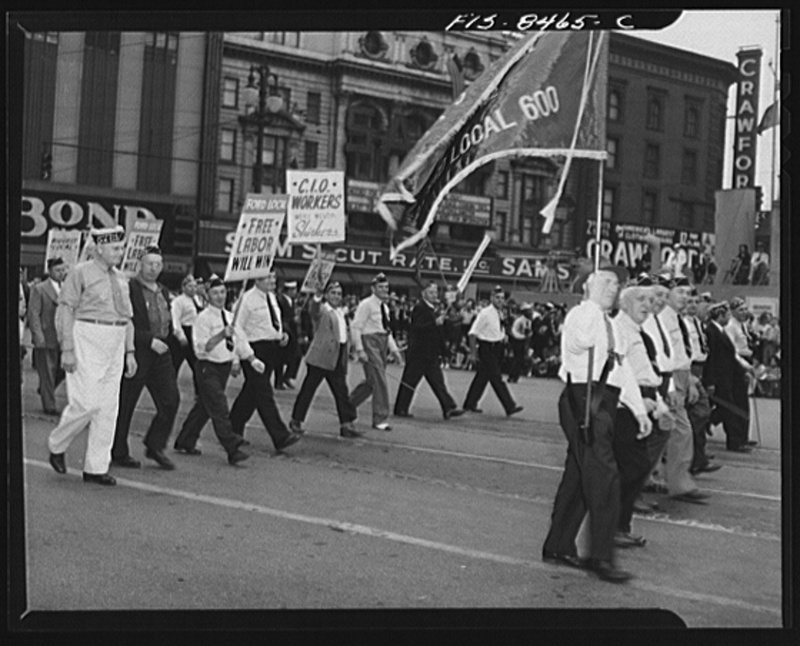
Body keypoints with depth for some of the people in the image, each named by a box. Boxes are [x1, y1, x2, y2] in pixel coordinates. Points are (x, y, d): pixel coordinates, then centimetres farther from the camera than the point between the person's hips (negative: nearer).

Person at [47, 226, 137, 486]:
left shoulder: (121, 278, 15)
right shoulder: (80, 273, -4)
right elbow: (65, 311, -8)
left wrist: (130, 351, 12)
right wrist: (67, 349, -15)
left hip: (115, 345, 7)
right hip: (87, 341, -6)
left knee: (108, 407, 3)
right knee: (86, 403, -11)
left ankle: (96, 468, 9)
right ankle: (57, 446, 16)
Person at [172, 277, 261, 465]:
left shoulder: (229, 317, 10)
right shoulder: (203, 318, -13)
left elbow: (240, 340, 18)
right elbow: (201, 348, -21)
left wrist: (252, 359, 9)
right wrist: (222, 334, -32)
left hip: (224, 367, 8)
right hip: (208, 368, -8)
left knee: (204, 406, 16)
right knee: (219, 409, -11)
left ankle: (185, 442, 29)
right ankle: (233, 450, -14)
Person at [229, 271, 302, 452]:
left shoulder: (271, 296, 13)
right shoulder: (248, 299, -12)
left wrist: (282, 335, 4)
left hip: (271, 348, 8)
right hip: (255, 349, -8)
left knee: (252, 393, 16)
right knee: (264, 395, -8)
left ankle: (234, 430, 29)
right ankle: (280, 437, -10)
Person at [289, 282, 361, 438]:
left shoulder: (340, 313, 19)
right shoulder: (321, 310, -5)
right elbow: (313, 310, -29)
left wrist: (346, 355, 18)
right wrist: (317, 298, -50)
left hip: (338, 359, 7)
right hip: (321, 357, -7)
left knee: (341, 391, 3)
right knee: (308, 389, 1)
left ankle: (346, 424, 4)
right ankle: (296, 420, 12)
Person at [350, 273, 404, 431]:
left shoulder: (385, 307, 16)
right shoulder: (366, 305, -9)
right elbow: (356, 327, -13)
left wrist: (394, 349, 13)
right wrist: (360, 350, -18)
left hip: (382, 343, 9)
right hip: (370, 342, -8)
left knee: (371, 381, 14)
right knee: (379, 382, -9)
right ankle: (380, 419, -2)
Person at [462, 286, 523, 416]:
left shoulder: (500, 313, 7)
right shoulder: (485, 313, -15)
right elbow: (473, 333, -14)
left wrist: (503, 337, 8)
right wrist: (473, 352, -15)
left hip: (497, 348, 8)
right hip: (487, 348, -8)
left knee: (482, 376, 14)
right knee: (496, 378, -7)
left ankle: (470, 404, 24)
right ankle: (510, 407, -7)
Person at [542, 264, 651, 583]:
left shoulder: (609, 325, 25)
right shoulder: (581, 314, -4)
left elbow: (622, 370, 26)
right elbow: (579, 341, -25)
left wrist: (639, 410, 21)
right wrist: (596, 302, -18)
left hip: (604, 403, 10)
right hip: (584, 399, -10)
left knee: (579, 477, 13)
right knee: (603, 477, -13)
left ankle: (558, 547, 21)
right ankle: (601, 557, -9)